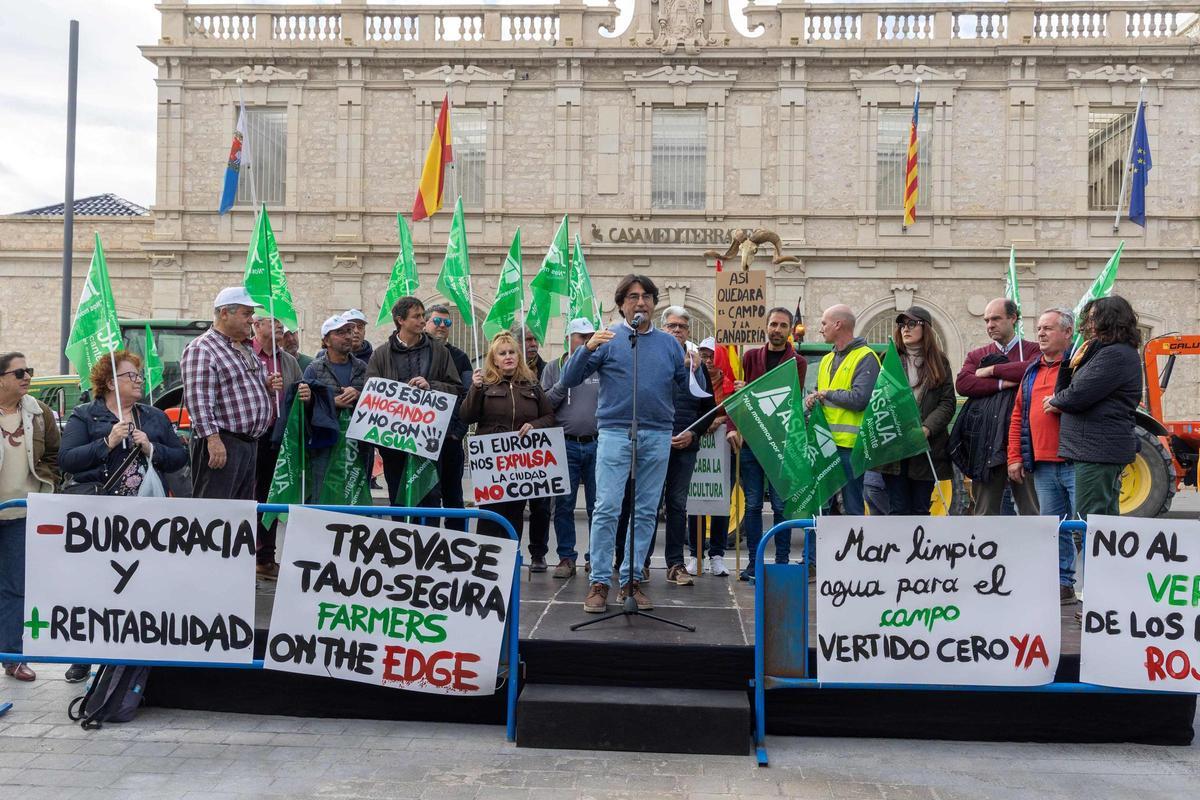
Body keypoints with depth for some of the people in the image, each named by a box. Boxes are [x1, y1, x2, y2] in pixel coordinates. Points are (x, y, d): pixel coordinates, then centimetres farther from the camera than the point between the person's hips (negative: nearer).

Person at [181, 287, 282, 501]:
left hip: (250, 442, 9)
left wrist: (267, 384, 10)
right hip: (221, 443, -9)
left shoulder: (246, 350, 19)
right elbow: (198, 400, -18)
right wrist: (213, 439, -25)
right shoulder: (202, 349, -10)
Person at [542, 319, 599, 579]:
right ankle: (566, 557, 14)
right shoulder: (554, 368, 8)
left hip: (598, 445, 0)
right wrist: (564, 382, -10)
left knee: (598, 506, 5)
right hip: (565, 445, 0)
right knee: (564, 505, 4)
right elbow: (544, 405, 1)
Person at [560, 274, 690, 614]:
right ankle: (599, 582, 1)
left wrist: (694, 369, 4)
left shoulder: (668, 343, 14)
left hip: (658, 436, 3)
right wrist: (588, 348, -15)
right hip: (615, 432, -3)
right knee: (607, 508, -8)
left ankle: (631, 579, 16)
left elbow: (689, 388, 19)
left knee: (646, 511, 6)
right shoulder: (608, 338, 4)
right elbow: (569, 380, -4)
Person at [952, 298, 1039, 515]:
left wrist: (992, 370, -4)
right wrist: (1002, 383, -10)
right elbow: (962, 384, -1)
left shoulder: (1032, 350, 10)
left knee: (1031, 511, 0)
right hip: (986, 444, 3)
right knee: (985, 513, 6)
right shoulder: (977, 355, 18)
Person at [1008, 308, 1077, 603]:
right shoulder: (1032, 372, 18)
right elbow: (1018, 416, 19)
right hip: (1043, 465, 8)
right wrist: (1015, 457, 14)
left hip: (1074, 463, -7)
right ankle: (1063, 584, 23)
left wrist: (1059, 404, -17)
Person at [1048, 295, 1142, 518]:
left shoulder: (1116, 355, -13)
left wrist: (1055, 402, 0)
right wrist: (1073, 362, -3)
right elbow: (1064, 390, 12)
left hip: (1098, 449, -11)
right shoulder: (1103, 352, 19)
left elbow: (1079, 395, -20)